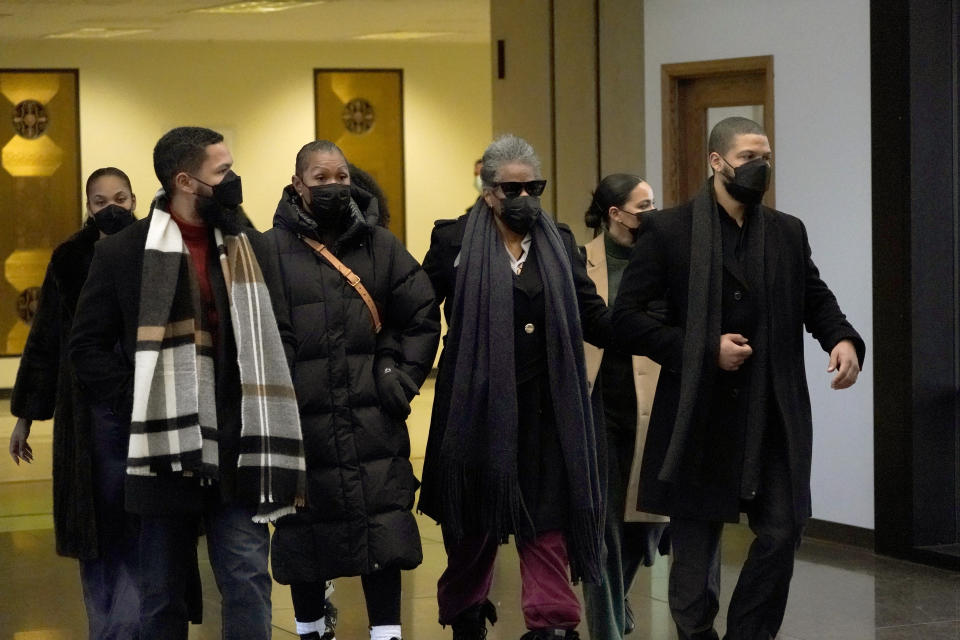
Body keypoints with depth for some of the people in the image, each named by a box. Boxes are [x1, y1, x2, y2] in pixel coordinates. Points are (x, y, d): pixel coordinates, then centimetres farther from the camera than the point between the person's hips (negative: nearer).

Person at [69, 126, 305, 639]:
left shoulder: (252, 249, 9)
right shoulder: (123, 252, 0)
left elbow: (280, 338, 13)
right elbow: (88, 347, 3)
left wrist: (263, 409, -2)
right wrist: (135, 405, -8)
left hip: (240, 450, 2)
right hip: (166, 449, -1)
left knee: (247, 583, -3)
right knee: (162, 594, 8)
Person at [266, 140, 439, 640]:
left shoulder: (379, 245, 7)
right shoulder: (272, 250, -2)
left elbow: (422, 317, 13)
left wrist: (403, 377, 4)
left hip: (372, 419, 2)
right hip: (301, 422, -2)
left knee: (383, 536, -3)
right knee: (305, 536, 9)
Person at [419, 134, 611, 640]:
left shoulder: (559, 243, 10)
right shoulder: (454, 240, 0)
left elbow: (593, 318, 5)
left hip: (544, 409, 2)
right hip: (478, 405, -2)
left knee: (546, 519, -3)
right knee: (474, 522, 10)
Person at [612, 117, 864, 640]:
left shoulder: (788, 233, 10)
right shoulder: (668, 231, -3)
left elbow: (816, 299, 18)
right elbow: (626, 317, -6)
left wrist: (842, 339, -5)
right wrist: (703, 351, -14)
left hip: (773, 417, 3)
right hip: (699, 417, -3)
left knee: (782, 531, -2)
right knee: (695, 544, 5)